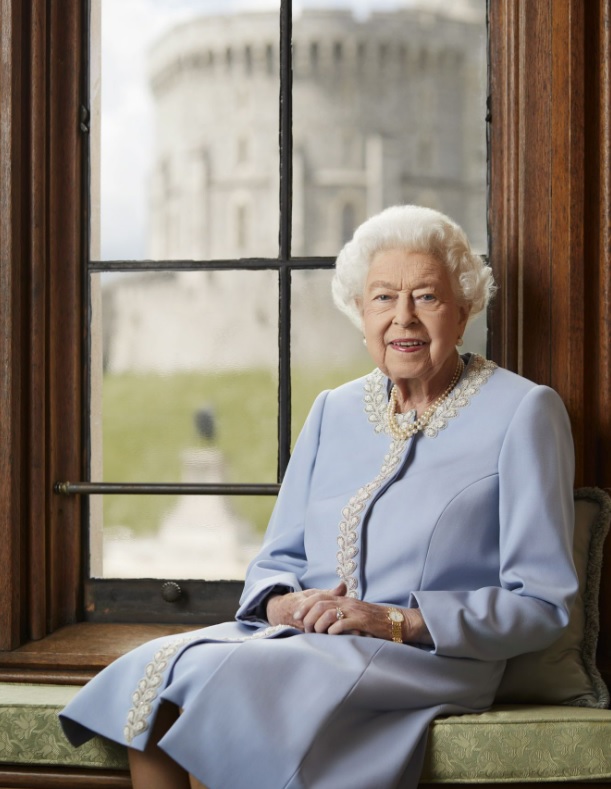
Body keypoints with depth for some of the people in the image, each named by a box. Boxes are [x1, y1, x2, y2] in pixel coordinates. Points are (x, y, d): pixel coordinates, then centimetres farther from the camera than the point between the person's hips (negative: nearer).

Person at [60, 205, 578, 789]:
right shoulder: (334, 412, 17)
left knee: (208, 676, -29)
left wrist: (397, 620, -16)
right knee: (147, 671, -24)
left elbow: (542, 603, -5)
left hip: (429, 657, -5)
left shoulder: (523, 412, 0)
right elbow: (276, 559, 19)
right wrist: (282, 603, -7)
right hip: (301, 637, 5)